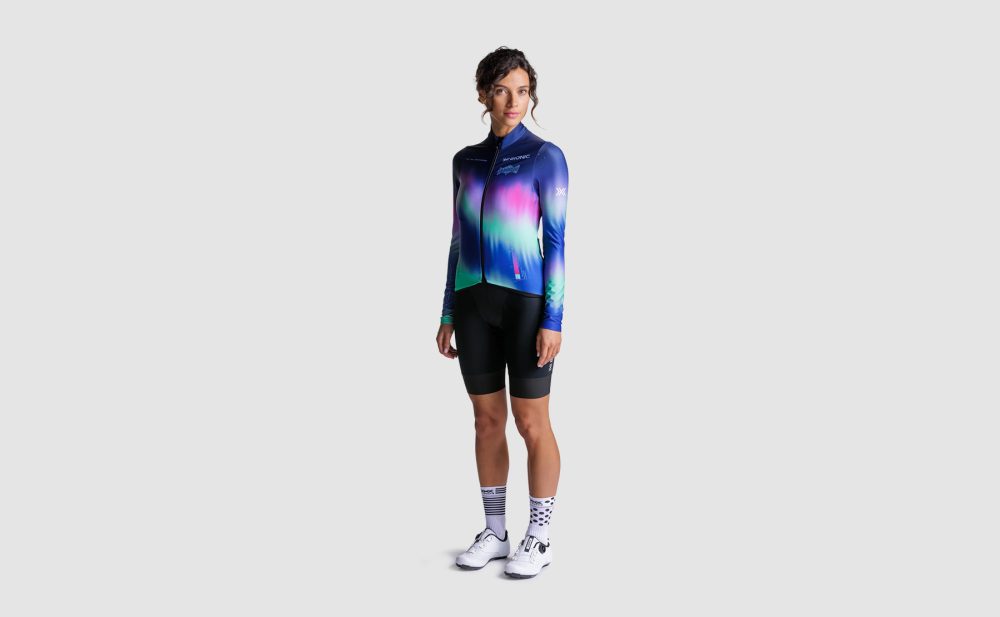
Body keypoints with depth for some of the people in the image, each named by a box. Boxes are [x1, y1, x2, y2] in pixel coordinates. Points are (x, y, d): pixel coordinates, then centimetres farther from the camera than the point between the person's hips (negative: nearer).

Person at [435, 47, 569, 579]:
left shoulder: (546, 156, -6)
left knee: (532, 423, 1)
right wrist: (448, 315, 10)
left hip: (526, 300, -5)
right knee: (488, 421, 10)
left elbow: (555, 241, -9)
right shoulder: (465, 161, 10)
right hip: (475, 303, 5)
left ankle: (538, 538, 14)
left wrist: (553, 321, -15)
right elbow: (459, 241, 13)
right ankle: (494, 532, 22)